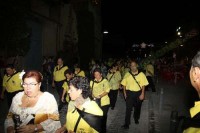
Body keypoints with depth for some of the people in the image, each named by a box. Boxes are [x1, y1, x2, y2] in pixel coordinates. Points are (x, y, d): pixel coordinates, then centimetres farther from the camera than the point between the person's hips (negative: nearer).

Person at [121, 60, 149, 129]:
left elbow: (143, 85, -5)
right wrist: (124, 92, -2)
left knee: (137, 107, 19)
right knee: (128, 108, -4)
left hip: (138, 93, 1)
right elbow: (124, 84, 4)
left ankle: (136, 119, 45)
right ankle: (126, 124, 4)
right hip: (129, 93, 0)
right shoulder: (127, 74, -1)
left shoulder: (141, 74, -6)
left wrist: (142, 94, -10)